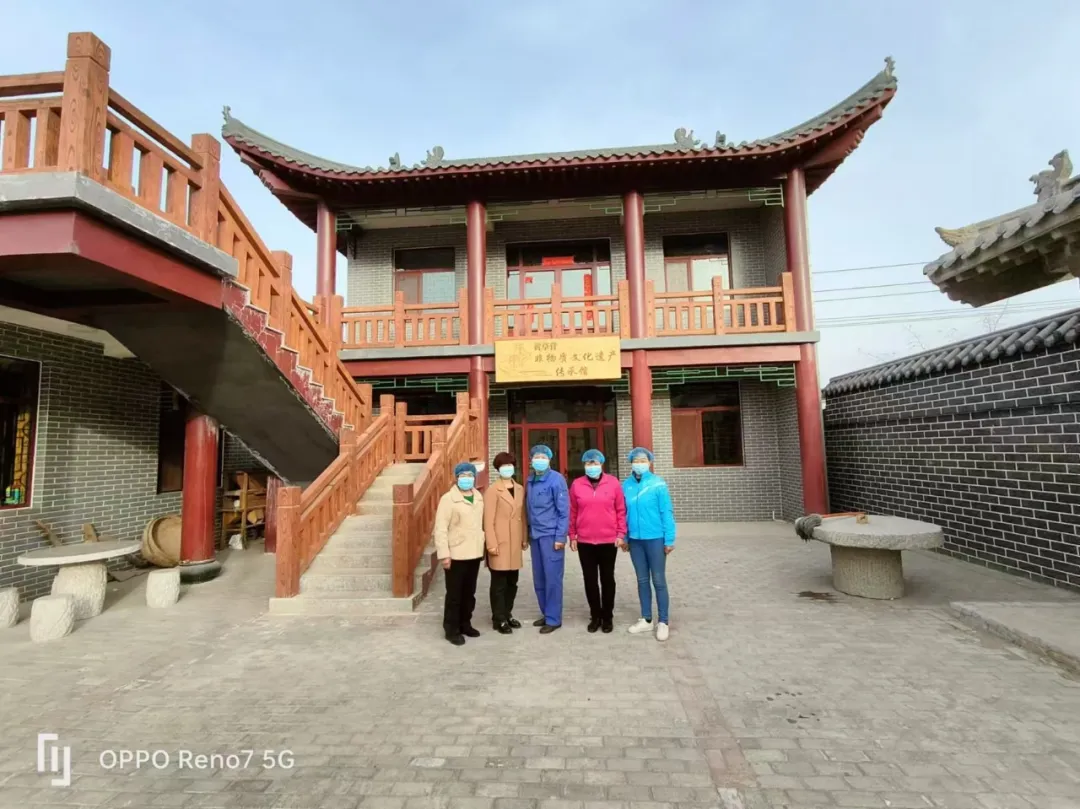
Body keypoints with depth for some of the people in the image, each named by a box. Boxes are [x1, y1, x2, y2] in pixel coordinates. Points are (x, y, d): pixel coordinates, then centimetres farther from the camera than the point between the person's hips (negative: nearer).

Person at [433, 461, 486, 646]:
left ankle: (465, 624, 31)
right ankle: (451, 629, 18)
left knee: (469, 592, 16)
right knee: (454, 594, 4)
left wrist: (482, 547, 12)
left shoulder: (479, 498, 8)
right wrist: (444, 554, -17)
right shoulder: (448, 499, -12)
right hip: (456, 555, -6)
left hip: (474, 553, 6)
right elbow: (440, 529, -14)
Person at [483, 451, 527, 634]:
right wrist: (491, 544, -15)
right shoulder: (493, 490, -9)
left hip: (515, 542, 6)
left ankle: (507, 614, 29)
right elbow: (488, 520, -11)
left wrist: (524, 538, 12)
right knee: (499, 583, 3)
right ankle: (498, 619, 14)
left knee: (512, 582, 14)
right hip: (500, 543, -6)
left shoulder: (520, 489, 11)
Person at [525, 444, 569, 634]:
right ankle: (546, 613, 28)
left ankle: (553, 619, 12)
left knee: (552, 578, 0)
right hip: (535, 536, 7)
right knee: (539, 579, 14)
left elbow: (564, 511, -11)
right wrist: (528, 533, 13)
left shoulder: (556, 479, -10)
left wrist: (560, 536, -14)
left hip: (551, 536, -7)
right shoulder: (530, 481, 9)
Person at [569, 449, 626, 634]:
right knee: (590, 579, 10)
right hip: (584, 541, 1)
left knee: (607, 579, 11)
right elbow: (572, 512, 3)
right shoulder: (576, 485, 0)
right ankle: (595, 616, 24)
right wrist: (572, 536, 3)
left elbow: (621, 510, 0)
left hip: (608, 540, -1)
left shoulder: (613, 483, -2)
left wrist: (621, 533, -3)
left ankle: (607, 616, 24)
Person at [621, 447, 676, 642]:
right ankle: (646, 620, 28)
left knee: (659, 580, 6)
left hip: (655, 538, -4)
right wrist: (623, 537, 8)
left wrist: (669, 540, -9)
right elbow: (624, 513, 6)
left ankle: (662, 622, 19)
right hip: (635, 539, 4)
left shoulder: (658, 484, -10)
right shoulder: (626, 485, 0)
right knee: (642, 580, 15)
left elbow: (667, 513, -8)